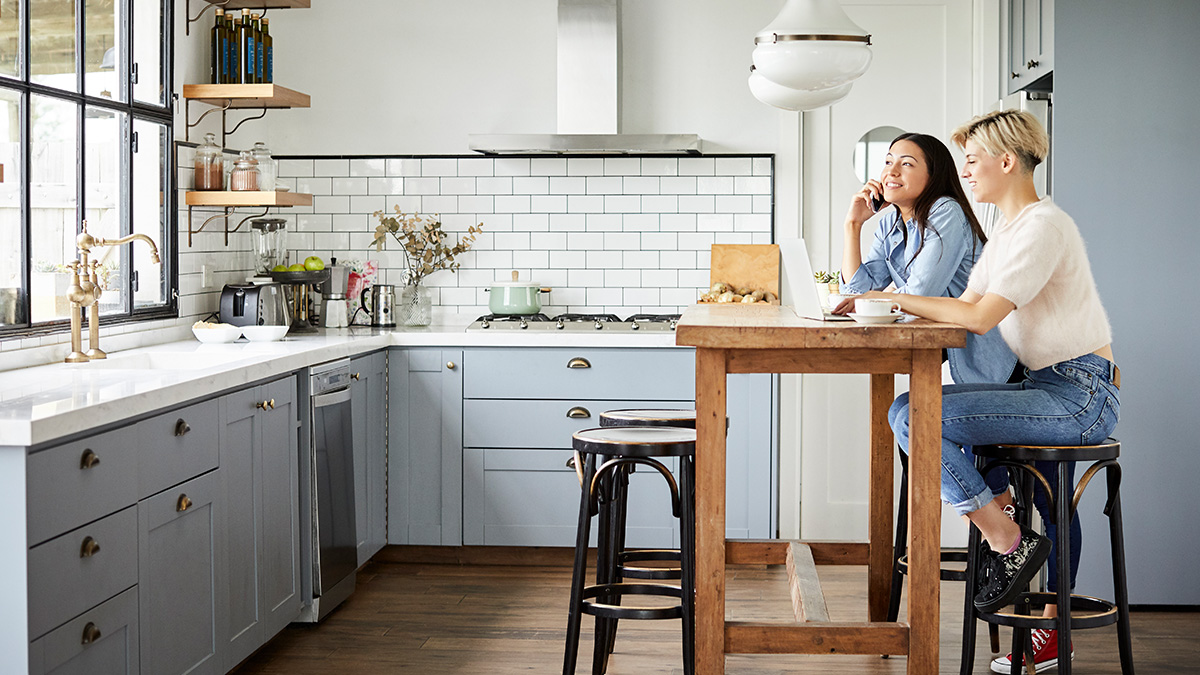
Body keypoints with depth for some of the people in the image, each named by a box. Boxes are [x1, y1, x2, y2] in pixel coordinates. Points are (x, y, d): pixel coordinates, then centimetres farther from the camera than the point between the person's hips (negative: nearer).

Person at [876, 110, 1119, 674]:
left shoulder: (1043, 226, -13)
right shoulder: (1007, 229, 19)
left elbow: (979, 317, -22)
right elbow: (966, 306, 13)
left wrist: (894, 298, -15)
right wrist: (890, 308, 1)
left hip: (1080, 396, -10)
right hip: (1050, 387, 10)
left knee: (910, 415, -20)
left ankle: (1008, 542, -5)